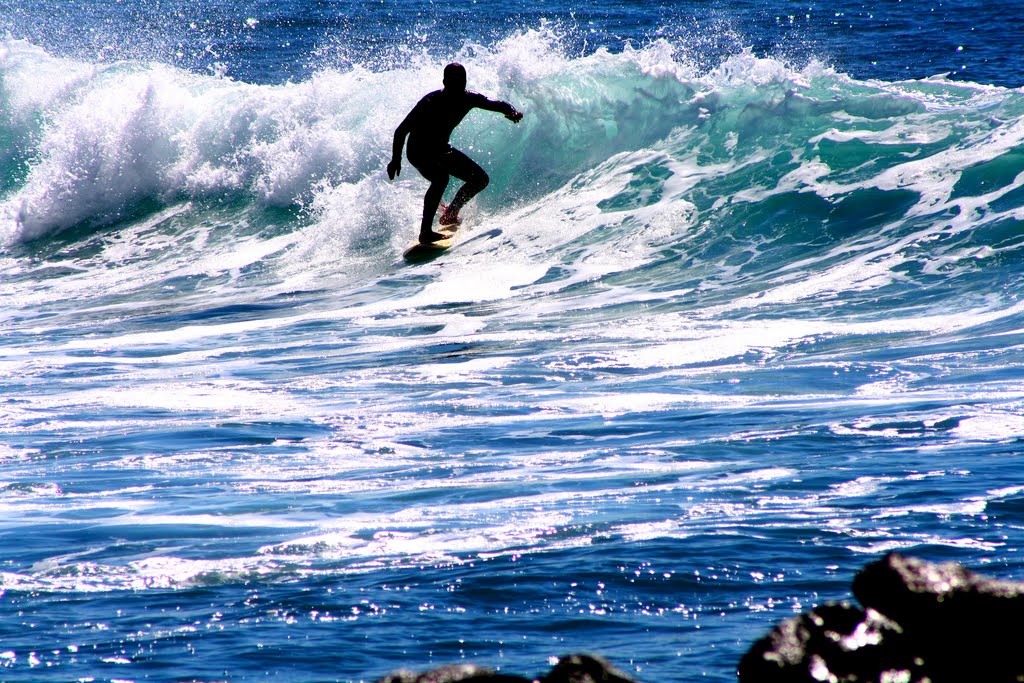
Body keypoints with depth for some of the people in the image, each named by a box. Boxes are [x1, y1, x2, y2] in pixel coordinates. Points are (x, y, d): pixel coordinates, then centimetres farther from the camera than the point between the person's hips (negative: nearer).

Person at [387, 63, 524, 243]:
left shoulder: (468, 99, -12)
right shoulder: (431, 102, -28)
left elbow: (497, 105, -2)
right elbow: (401, 131, -23)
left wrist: (512, 112, -24)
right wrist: (396, 159, -29)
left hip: (441, 150, 7)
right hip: (418, 152, -7)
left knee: (481, 179, 4)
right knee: (441, 177, -35)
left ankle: (450, 215, 21)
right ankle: (426, 232, -32)